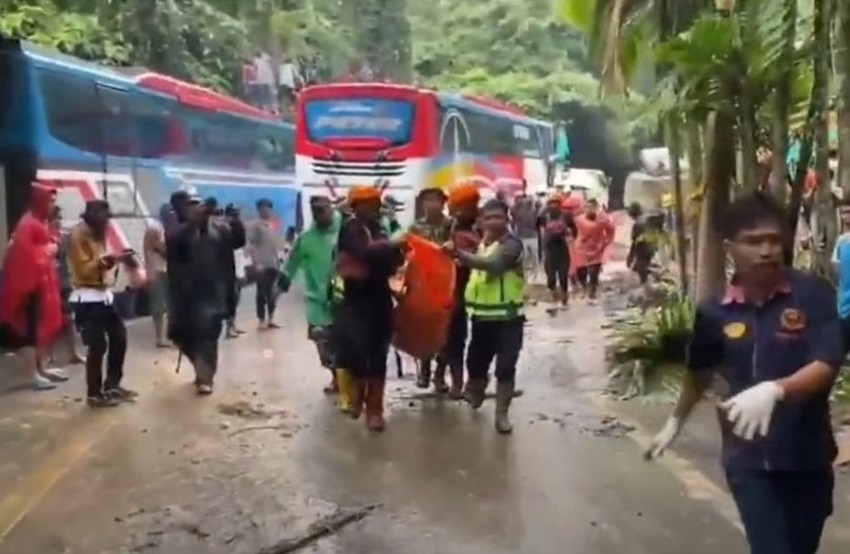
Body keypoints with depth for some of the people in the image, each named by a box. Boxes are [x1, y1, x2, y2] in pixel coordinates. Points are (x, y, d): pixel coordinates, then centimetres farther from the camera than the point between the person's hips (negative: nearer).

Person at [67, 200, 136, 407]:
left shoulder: (97, 234, 15)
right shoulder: (78, 236, -13)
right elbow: (84, 270, -19)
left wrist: (117, 260, 3)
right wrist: (105, 260, -30)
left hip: (104, 295, 10)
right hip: (87, 298, -10)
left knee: (118, 337, 13)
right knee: (98, 345, -8)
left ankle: (112, 384, 24)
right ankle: (94, 394, 2)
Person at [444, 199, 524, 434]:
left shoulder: (512, 244, -16)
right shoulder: (481, 242, 9)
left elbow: (492, 264, -37)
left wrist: (460, 254, -48)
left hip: (508, 317, -6)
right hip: (482, 315, 6)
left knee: (505, 367, -5)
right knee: (475, 362, 14)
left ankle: (502, 413, 10)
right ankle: (476, 393, 44)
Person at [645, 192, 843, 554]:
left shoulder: (813, 295, -11)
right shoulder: (715, 312, -5)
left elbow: (826, 365, -19)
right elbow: (701, 372, 13)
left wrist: (773, 390, -36)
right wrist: (675, 421, 22)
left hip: (806, 456, 0)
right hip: (747, 459, 0)